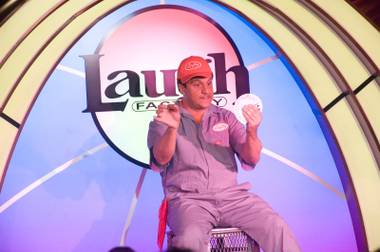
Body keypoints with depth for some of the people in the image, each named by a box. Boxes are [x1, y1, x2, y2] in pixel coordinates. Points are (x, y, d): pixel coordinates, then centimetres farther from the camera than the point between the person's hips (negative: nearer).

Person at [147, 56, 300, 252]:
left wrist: (252, 132, -19)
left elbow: (250, 159, 3)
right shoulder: (163, 121, 6)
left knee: (276, 226, -21)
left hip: (231, 195, 3)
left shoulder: (225, 118, 14)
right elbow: (161, 159, -13)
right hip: (188, 199, -2)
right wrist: (172, 128, -33)